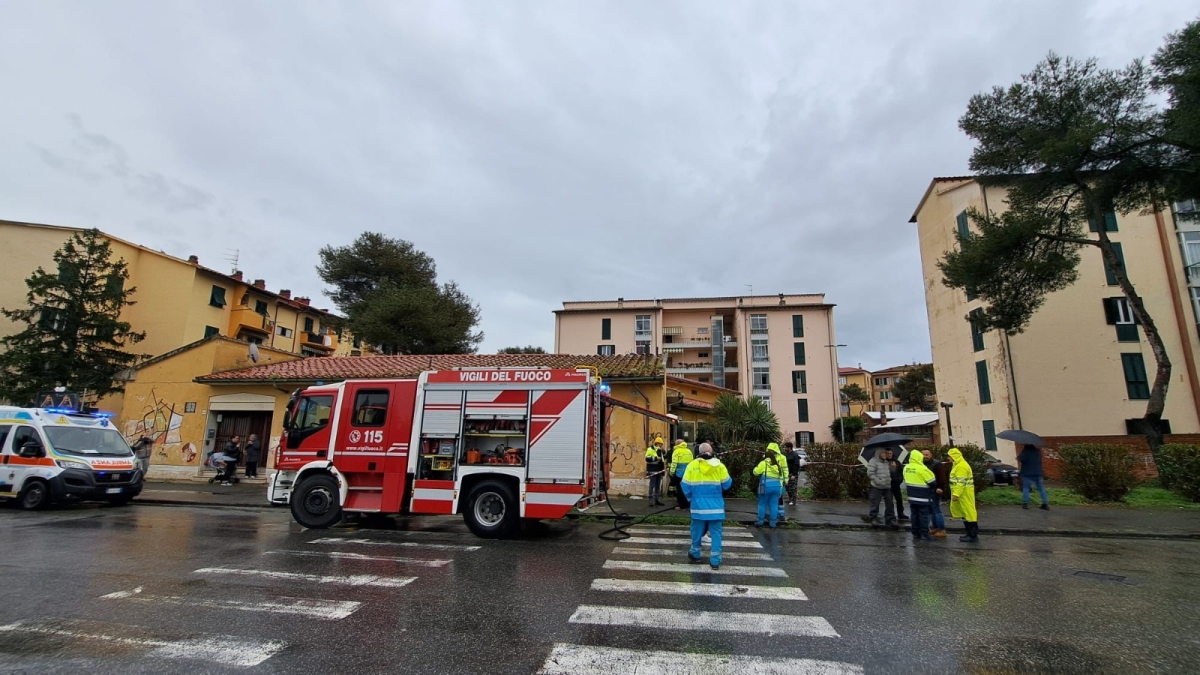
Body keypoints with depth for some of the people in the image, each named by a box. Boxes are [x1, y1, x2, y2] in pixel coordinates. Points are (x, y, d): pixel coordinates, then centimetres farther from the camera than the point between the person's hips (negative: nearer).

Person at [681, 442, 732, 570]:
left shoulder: (692, 465, -3)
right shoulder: (719, 466, -3)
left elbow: (685, 485, -3)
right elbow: (727, 484, 0)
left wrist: (691, 498, 13)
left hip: (699, 505, 0)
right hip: (716, 505, 0)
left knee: (697, 531, 15)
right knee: (716, 533, 6)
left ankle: (695, 555, 30)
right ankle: (715, 561, 6)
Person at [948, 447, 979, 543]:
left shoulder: (961, 466, -18)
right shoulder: (958, 465, 15)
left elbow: (961, 482, -23)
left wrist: (956, 494, -24)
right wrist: (955, 493, 21)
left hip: (964, 494, -11)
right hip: (961, 493, 11)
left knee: (969, 513, -5)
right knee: (965, 513, 15)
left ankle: (973, 536, 0)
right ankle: (970, 534, 23)